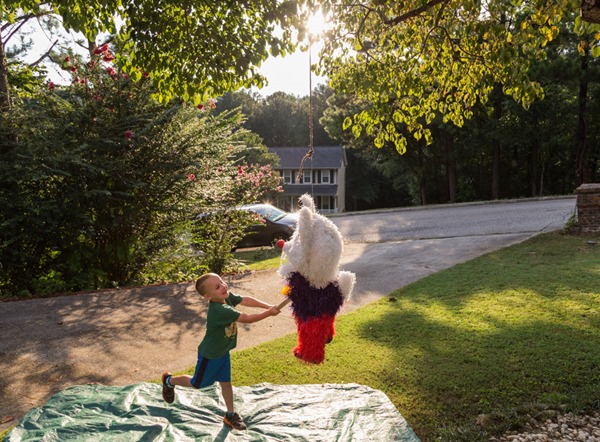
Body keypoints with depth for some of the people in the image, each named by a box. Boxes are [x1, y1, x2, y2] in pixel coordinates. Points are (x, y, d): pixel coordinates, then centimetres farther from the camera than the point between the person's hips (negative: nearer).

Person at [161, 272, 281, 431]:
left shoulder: (227, 297, -15)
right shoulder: (219, 311, -39)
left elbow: (246, 300, -14)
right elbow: (247, 319, -37)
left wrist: (268, 306, -25)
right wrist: (269, 313, -30)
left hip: (223, 352, 7)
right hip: (209, 356, -7)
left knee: (226, 382, 17)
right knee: (197, 384, 16)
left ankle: (230, 415, 33)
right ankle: (169, 381, 41)